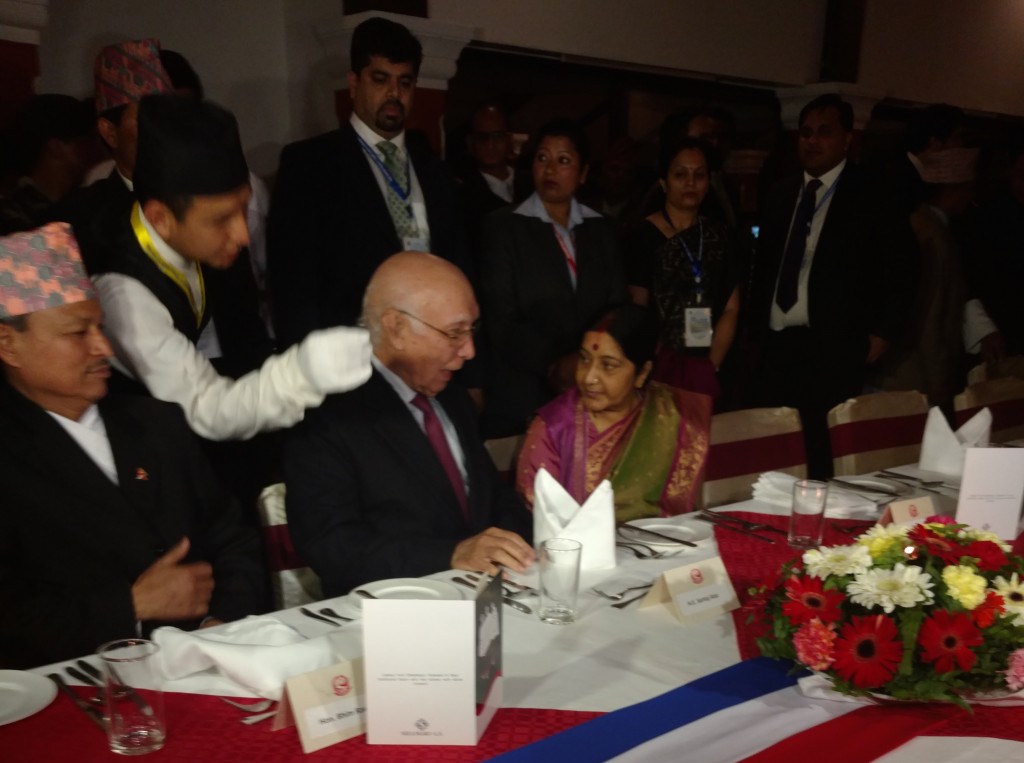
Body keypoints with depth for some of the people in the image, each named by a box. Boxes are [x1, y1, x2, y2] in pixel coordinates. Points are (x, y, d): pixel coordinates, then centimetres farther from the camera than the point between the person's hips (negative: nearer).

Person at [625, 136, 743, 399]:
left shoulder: (722, 237, 6)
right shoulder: (644, 236, -4)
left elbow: (730, 309, 5)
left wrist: (710, 367, -5)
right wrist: (657, 368, -6)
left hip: (707, 370, 3)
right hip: (660, 368, -3)